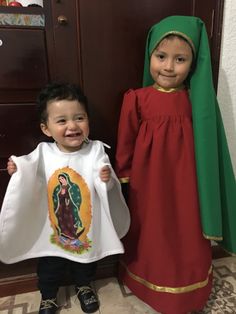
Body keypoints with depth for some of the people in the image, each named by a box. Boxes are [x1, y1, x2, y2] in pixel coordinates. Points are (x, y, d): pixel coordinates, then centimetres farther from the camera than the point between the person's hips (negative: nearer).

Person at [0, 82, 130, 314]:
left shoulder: (95, 150, -18)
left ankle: (84, 286, 59)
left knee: (85, 262, 27)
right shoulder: (43, 152, -13)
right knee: (50, 267, 24)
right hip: (52, 227, 1)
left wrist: (107, 179, -38)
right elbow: (32, 184, -1)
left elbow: (106, 188, -17)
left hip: (87, 226, 0)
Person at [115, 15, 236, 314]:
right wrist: (122, 181, 4)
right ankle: (151, 284, 47)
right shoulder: (136, 99, -8)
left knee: (187, 238, 17)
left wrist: (202, 180, 3)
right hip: (148, 181, -1)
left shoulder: (197, 98, -4)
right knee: (151, 236, 18)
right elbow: (125, 145, -2)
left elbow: (206, 144, 1)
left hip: (185, 180, 2)